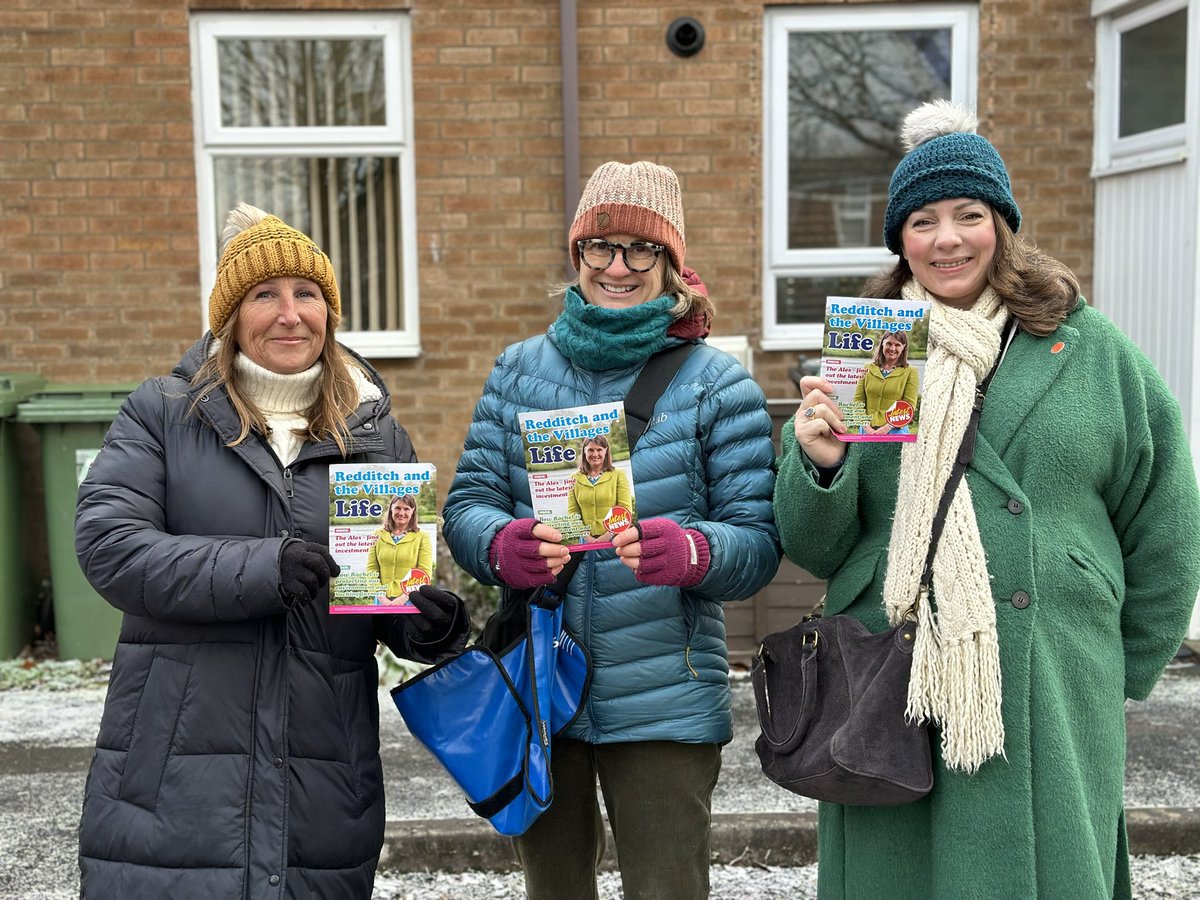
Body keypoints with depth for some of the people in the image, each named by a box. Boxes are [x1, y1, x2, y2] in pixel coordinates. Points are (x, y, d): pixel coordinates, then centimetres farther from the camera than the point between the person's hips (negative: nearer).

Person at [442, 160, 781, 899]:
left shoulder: (717, 382, -4)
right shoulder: (521, 370, 5)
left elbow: (759, 542, -7)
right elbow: (468, 504, 2)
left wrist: (692, 552, -29)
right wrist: (502, 546, -21)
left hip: (664, 701, -3)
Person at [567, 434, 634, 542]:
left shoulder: (619, 475, 6)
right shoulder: (575, 479, 12)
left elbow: (625, 510, 1)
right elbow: (572, 512, 9)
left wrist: (608, 535, -10)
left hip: (614, 537, -1)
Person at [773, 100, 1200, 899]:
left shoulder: (1094, 351, 3)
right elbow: (814, 550, 5)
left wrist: (1124, 674, 12)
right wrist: (820, 466, -14)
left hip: (1051, 696, 0)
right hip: (886, 692, 1)